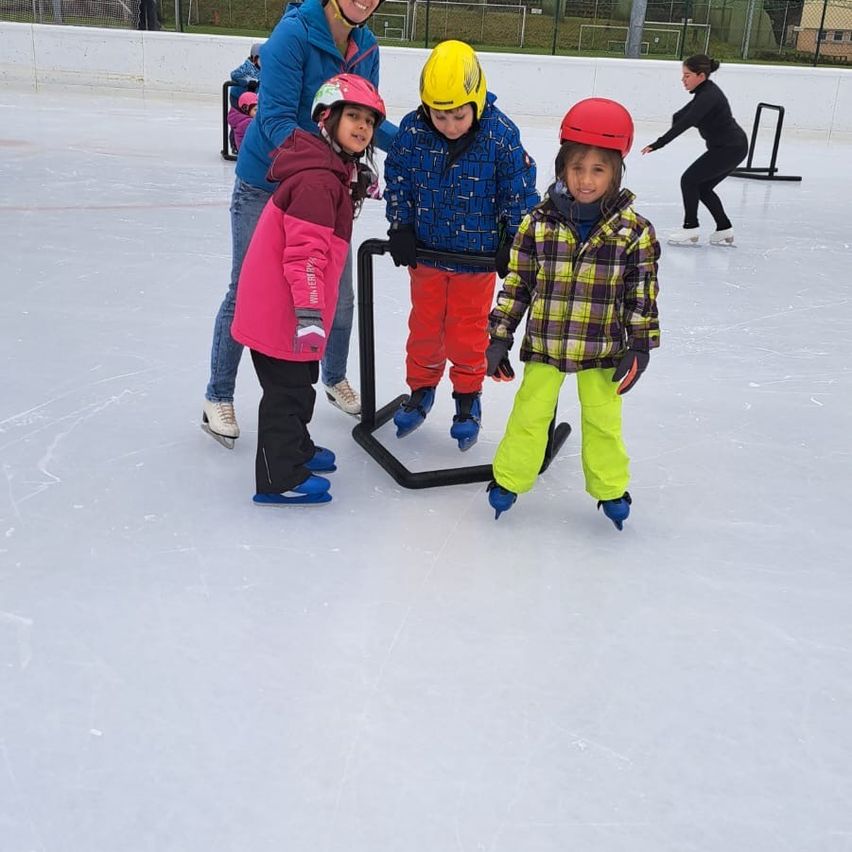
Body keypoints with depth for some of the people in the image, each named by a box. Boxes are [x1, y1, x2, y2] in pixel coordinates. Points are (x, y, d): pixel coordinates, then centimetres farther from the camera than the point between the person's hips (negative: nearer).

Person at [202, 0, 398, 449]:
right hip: (264, 186, -5)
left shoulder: (367, 47, -3)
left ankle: (335, 379, 37)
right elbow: (277, 122, -27)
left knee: (339, 294, 11)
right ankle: (218, 398, 22)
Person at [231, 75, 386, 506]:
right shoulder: (318, 179, -22)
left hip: (285, 302, 10)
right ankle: (280, 478, 11)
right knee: (288, 386, 0)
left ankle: (296, 448, 41)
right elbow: (304, 252, -28)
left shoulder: (335, 171, 11)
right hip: (281, 306, -10)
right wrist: (309, 311, -31)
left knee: (299, 381, 23)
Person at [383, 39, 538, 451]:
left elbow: (521, 192, -9)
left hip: (478, 256, -2)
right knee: (424, 326, 16)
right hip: (425, 251, 2)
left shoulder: (501, 136, -18)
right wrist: (401, 228, -6)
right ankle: (421, 390, 36)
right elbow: (397, 181, -1)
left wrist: (513, 242, -11)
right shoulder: (412, 130, -14)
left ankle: (467, 397, 30)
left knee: (467, 332, 10)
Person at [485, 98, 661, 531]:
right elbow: (516, 283, -2)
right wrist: (499, 337, -2)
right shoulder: (539, 222, -8)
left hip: (602, 349, 0)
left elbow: (642, 293, -3)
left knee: (603, 421, 13)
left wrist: (639, 348, -4)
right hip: (544, 344, 0)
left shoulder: (633, 230, -9)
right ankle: (509, 479, 29)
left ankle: (610, 489, 32)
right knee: (529, 414, 10)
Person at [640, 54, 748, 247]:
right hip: (731, 146, 10)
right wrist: (677, 118, -8)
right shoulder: (705, 92, 8)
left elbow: (685, 123, -32)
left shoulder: (709, 96, -23)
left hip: (730, 148, -10)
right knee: (702, 187, 14)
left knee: (689, 180, -7)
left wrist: (657, 144, -34)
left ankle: (690, 230, 0)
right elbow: (680, 117, 13)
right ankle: (724, 231, 20)